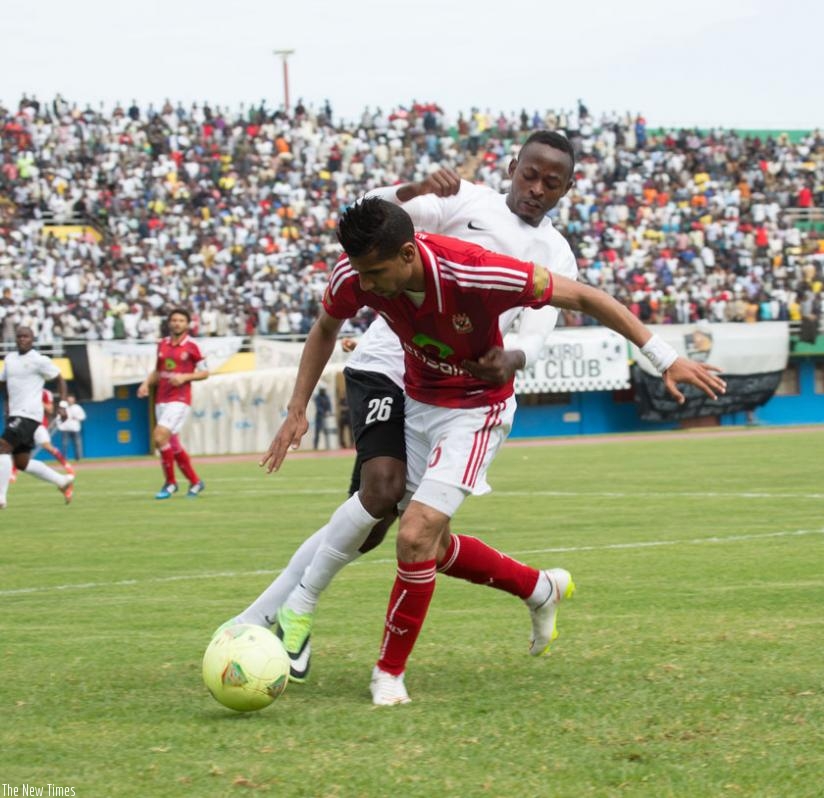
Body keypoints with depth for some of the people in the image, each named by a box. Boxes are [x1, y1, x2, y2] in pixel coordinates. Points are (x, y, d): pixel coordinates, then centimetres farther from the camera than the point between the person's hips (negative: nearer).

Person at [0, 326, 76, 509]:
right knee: (21, 463, 9)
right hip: (15, 415, 8)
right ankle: (63, 481, 22)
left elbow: (60, 379, 0)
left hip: (28, 415, -8)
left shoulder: (39, 360, -6)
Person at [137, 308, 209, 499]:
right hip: (161, 400, 6)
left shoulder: (191, 347, -4)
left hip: (180, 399, -6)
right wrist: (146, 383, 4)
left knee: (160, 436, -19)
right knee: (172, 444, 7)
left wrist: (185, 377, -14)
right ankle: (195, 482, 21)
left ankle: (170, 482, -6)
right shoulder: (162, 344, 11)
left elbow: (204, 372, 0)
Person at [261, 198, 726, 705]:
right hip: (417, 401, 6)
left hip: (476, 410, -6)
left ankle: (389, 672, -3)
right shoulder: (353, 275, -22)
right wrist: (298, 410, -1)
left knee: (415, 535, -20)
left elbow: (582, 296, -25)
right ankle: (541, 590, 39)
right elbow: (325, 330, 4)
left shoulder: (476, 273, -36)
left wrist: (666, 359, -22)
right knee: (432, 548, 14)